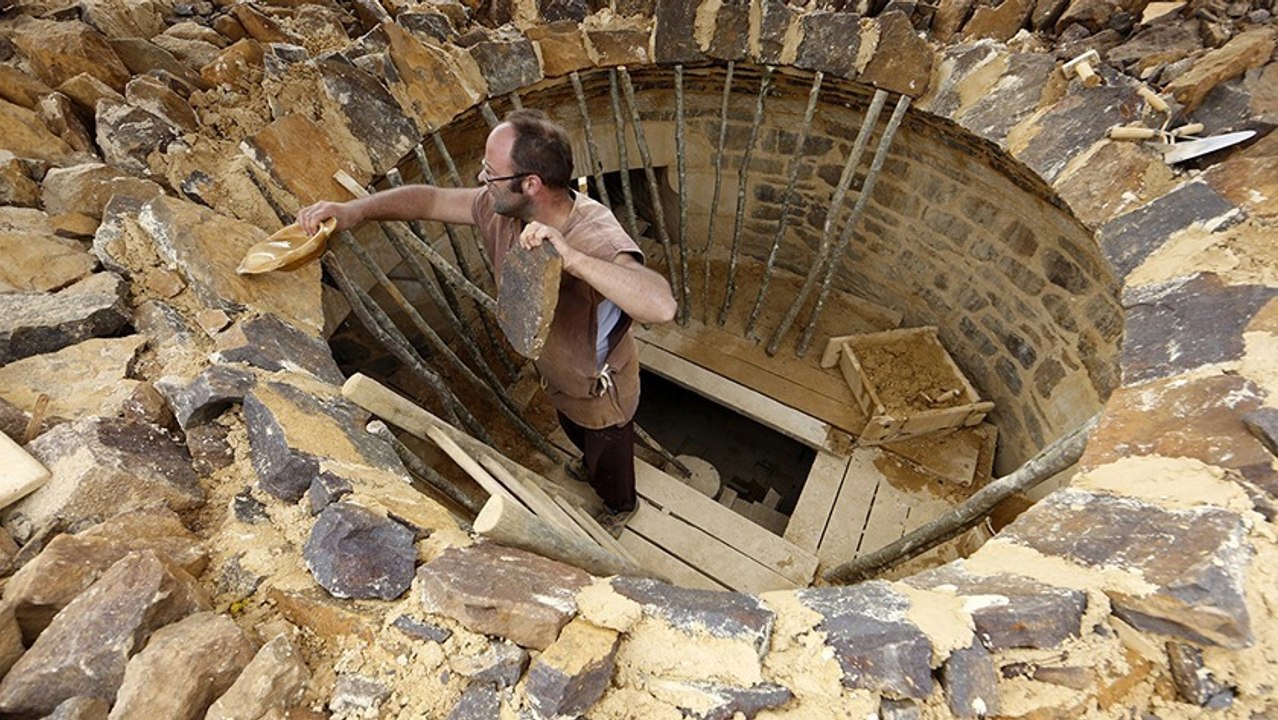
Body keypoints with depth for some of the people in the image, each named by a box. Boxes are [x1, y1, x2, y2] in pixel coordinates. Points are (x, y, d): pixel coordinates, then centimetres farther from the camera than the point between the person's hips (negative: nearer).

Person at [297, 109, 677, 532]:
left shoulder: (597, 236, -42)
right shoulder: (501, 208, -19)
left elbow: (661, 307, -58)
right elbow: (431, 199, -5)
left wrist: (571, 256, -62)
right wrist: (355, 210, -16)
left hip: (600, 391, -6)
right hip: (557, 377, 7)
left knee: (609, 461, 26)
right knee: (576, 435, 39)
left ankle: (620, 506, 63)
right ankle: (590, 464, 76)